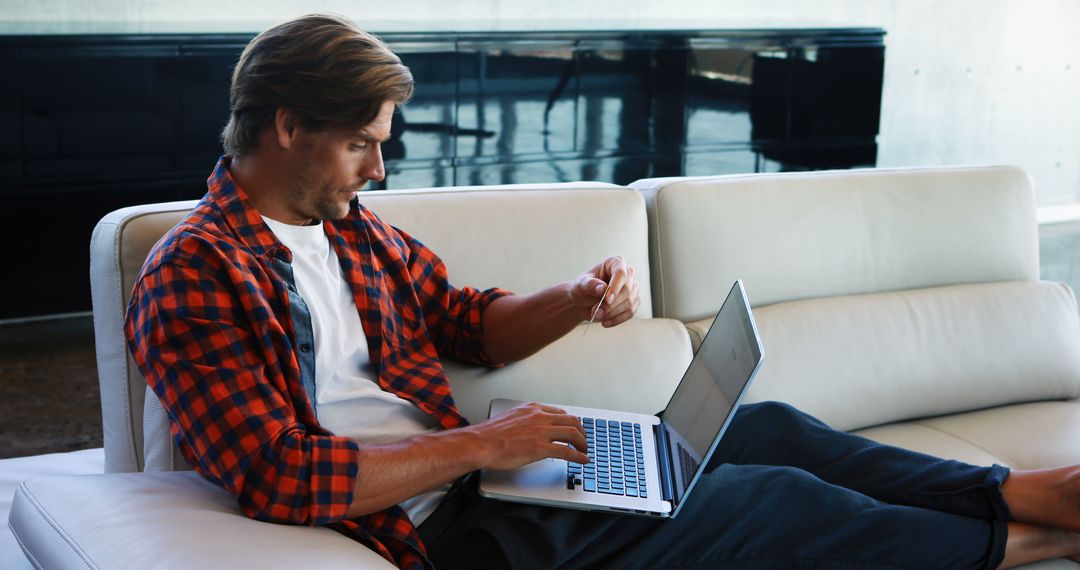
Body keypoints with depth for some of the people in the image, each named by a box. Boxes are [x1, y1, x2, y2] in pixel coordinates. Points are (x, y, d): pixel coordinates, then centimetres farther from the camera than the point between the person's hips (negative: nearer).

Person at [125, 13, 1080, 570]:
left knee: (765, 427, 5)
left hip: (468, 473, 9)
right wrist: (476, 446, -20)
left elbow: (472, 321, 18)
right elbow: (277, 476, -24)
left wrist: (577, 299, -3)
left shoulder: (351, 226, 11)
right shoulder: (192, 276, -16)